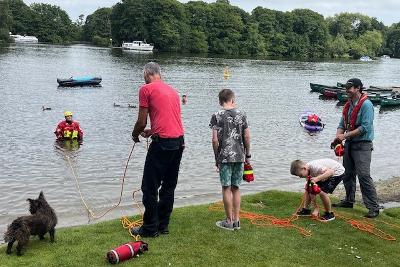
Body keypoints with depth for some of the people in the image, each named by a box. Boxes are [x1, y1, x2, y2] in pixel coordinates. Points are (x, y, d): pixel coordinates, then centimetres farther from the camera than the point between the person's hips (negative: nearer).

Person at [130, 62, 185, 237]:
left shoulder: (146, 89, -1)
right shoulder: (172, 90, 20)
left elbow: (142, 121, -2)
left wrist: (135, 135, 17)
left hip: (162, 143, -7)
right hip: (179, 141, 8)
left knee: (150, 187, 3)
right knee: (169, 187, 15)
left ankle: (150, 228, 8)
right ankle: (163, 226, 22)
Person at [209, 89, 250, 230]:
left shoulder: (217, 116, -4)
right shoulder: (241, 114, 3)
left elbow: (215, 140, -8)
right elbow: (247, 137, 2)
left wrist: (216, 158, 3)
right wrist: (248, 155, 13)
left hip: (224, 157, -3)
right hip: (239, 156, 3)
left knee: (226, 188, 4)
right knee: (236, 188, 11)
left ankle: (229, 221, 9)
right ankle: (236, 220, 15)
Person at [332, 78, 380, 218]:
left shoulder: (366, 104, -13)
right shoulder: (348, 105, 12)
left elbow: (365, 127, -20)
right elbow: (342, 125, 13)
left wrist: (345, 135, -18)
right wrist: (338, 136, -7)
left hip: (362, 145, -8)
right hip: (349, 144, 8)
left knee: (364, 176, -12)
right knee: (348, 174, 16)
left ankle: (373, 207, -6)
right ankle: (349, 200, 31)